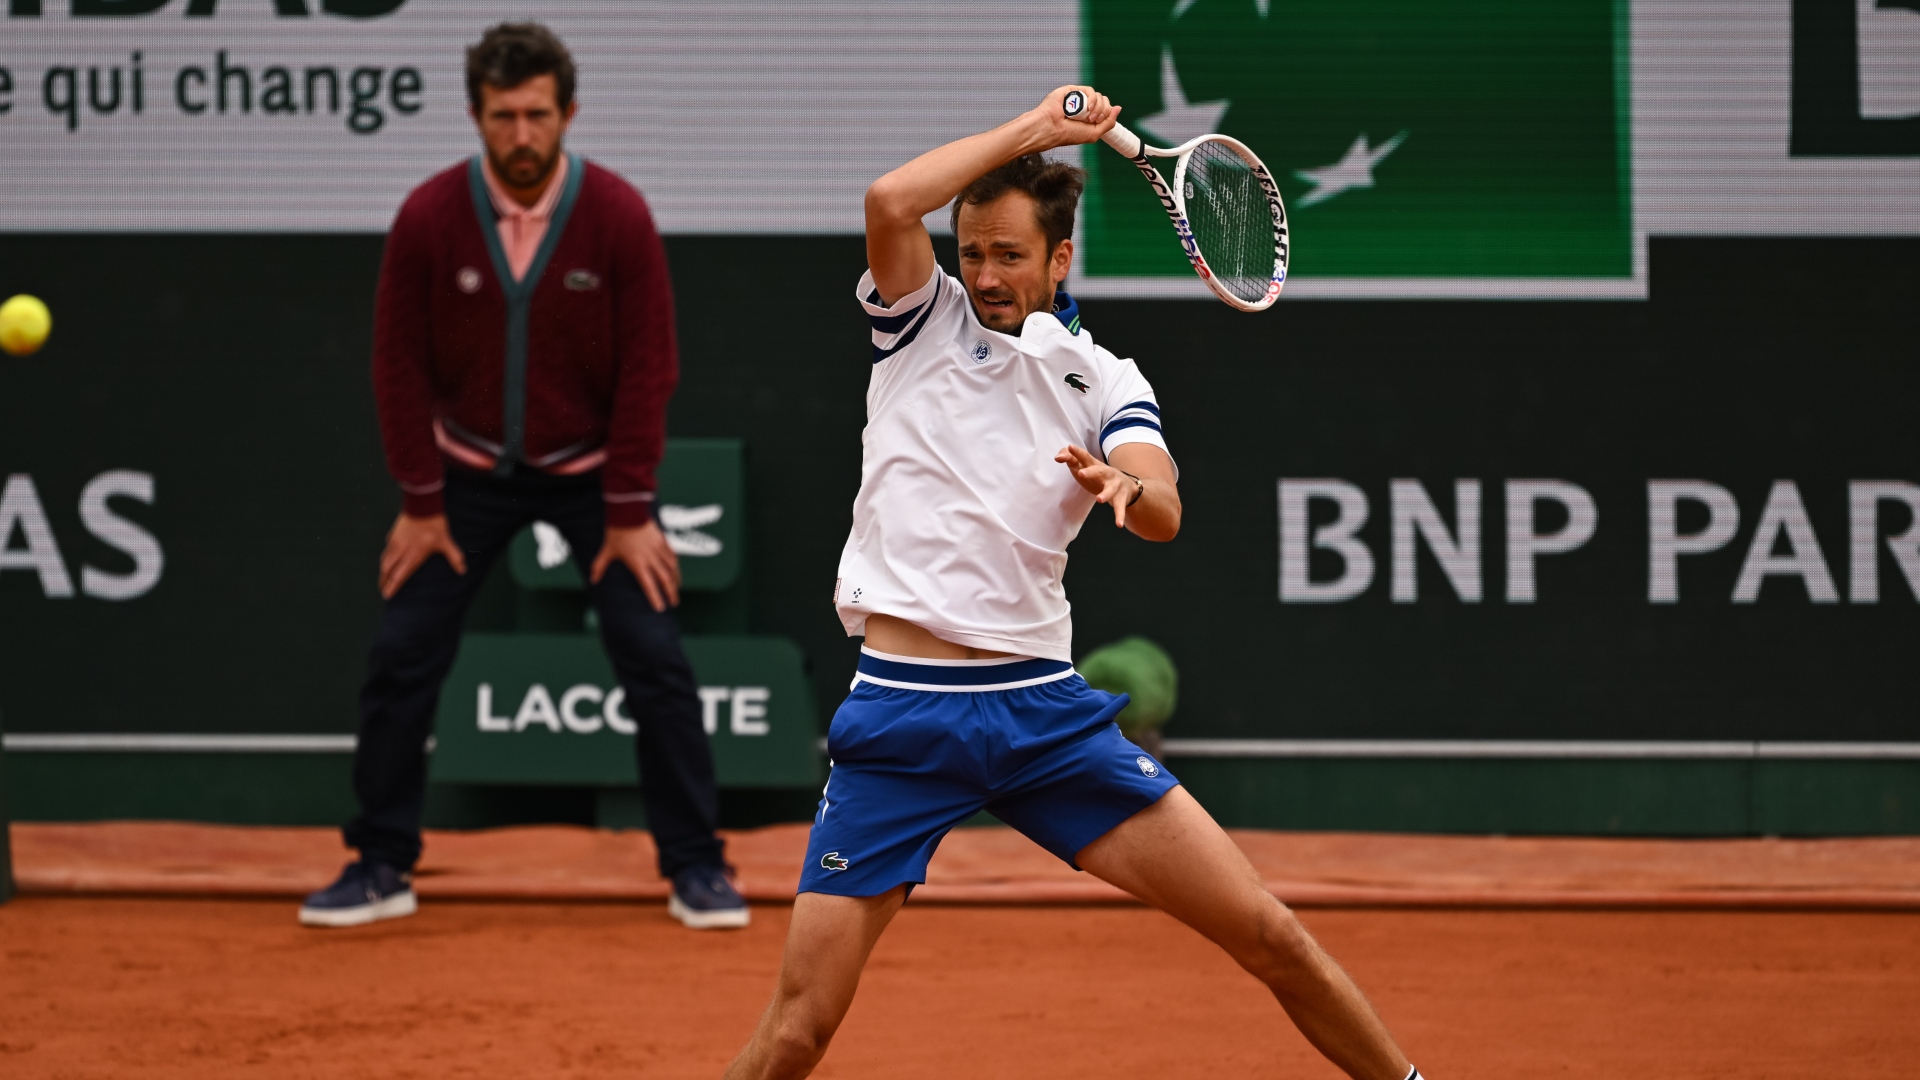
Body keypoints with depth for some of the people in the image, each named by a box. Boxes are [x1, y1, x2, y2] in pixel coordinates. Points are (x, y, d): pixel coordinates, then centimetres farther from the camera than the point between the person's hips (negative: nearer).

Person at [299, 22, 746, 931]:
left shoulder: (618, 217, -17)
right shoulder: (430, 218, -15)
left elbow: (646, 367, -11)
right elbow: (401, 364, -6)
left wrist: (630, 512, -12)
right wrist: (421, 502, -7)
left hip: (591, 470, -1)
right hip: (469, 470, 1)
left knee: (654, 657, -9)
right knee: (401, 658, -4)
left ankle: (696, 869, 1)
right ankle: (381, 866, 8)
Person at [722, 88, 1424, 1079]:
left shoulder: (1106, 382, 10)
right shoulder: (923, 323, 7)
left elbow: (1163, 513, -9)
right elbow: (891, 202, -13)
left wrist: (1127, 488, -33)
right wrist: (1036, 129, -6)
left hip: (1043, 708, 2)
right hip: (900, 714, -2)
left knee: (1270, 937, -1)